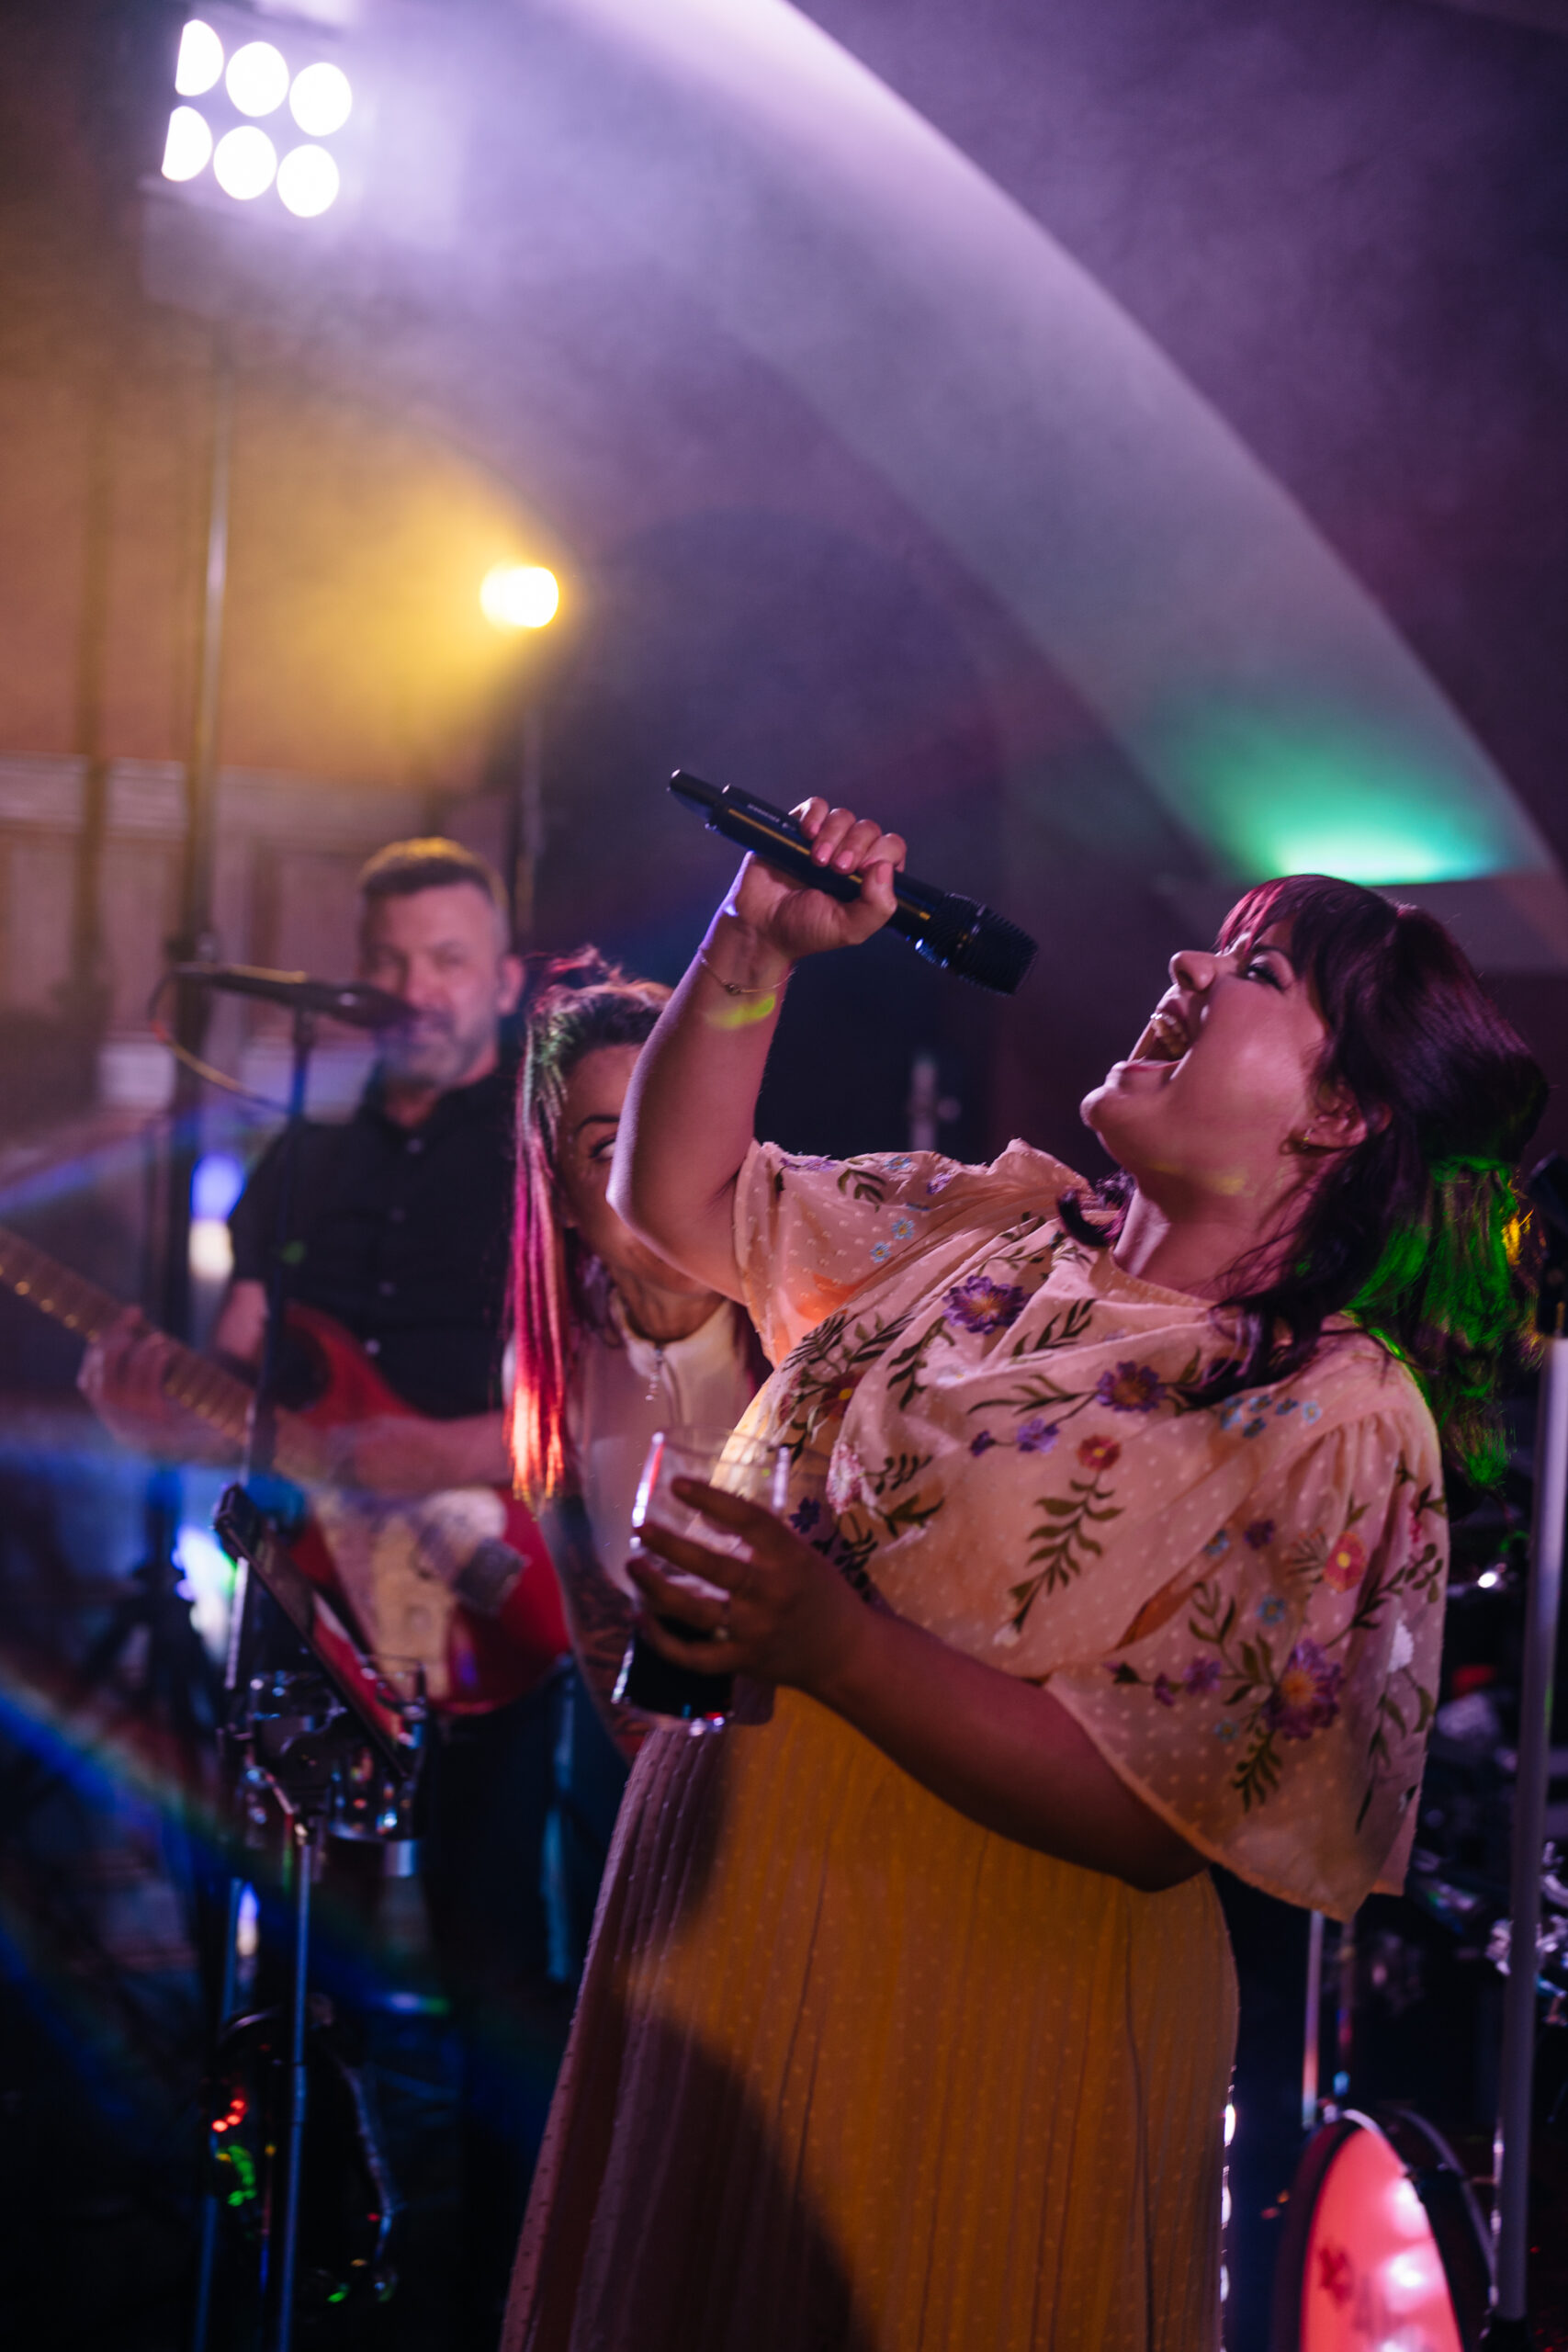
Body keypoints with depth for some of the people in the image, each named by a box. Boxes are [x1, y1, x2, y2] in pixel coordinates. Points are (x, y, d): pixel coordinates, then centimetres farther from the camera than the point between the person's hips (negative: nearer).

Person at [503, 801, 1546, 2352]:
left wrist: (838, 1648, -30)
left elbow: (1161, 1814, -22)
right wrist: (756, 947, -2)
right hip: (710, 1939, 7)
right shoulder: (999, 1222, 3)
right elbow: (678, 1202, 10)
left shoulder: (1338, 1423, -17)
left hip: (973, 2024, -6)